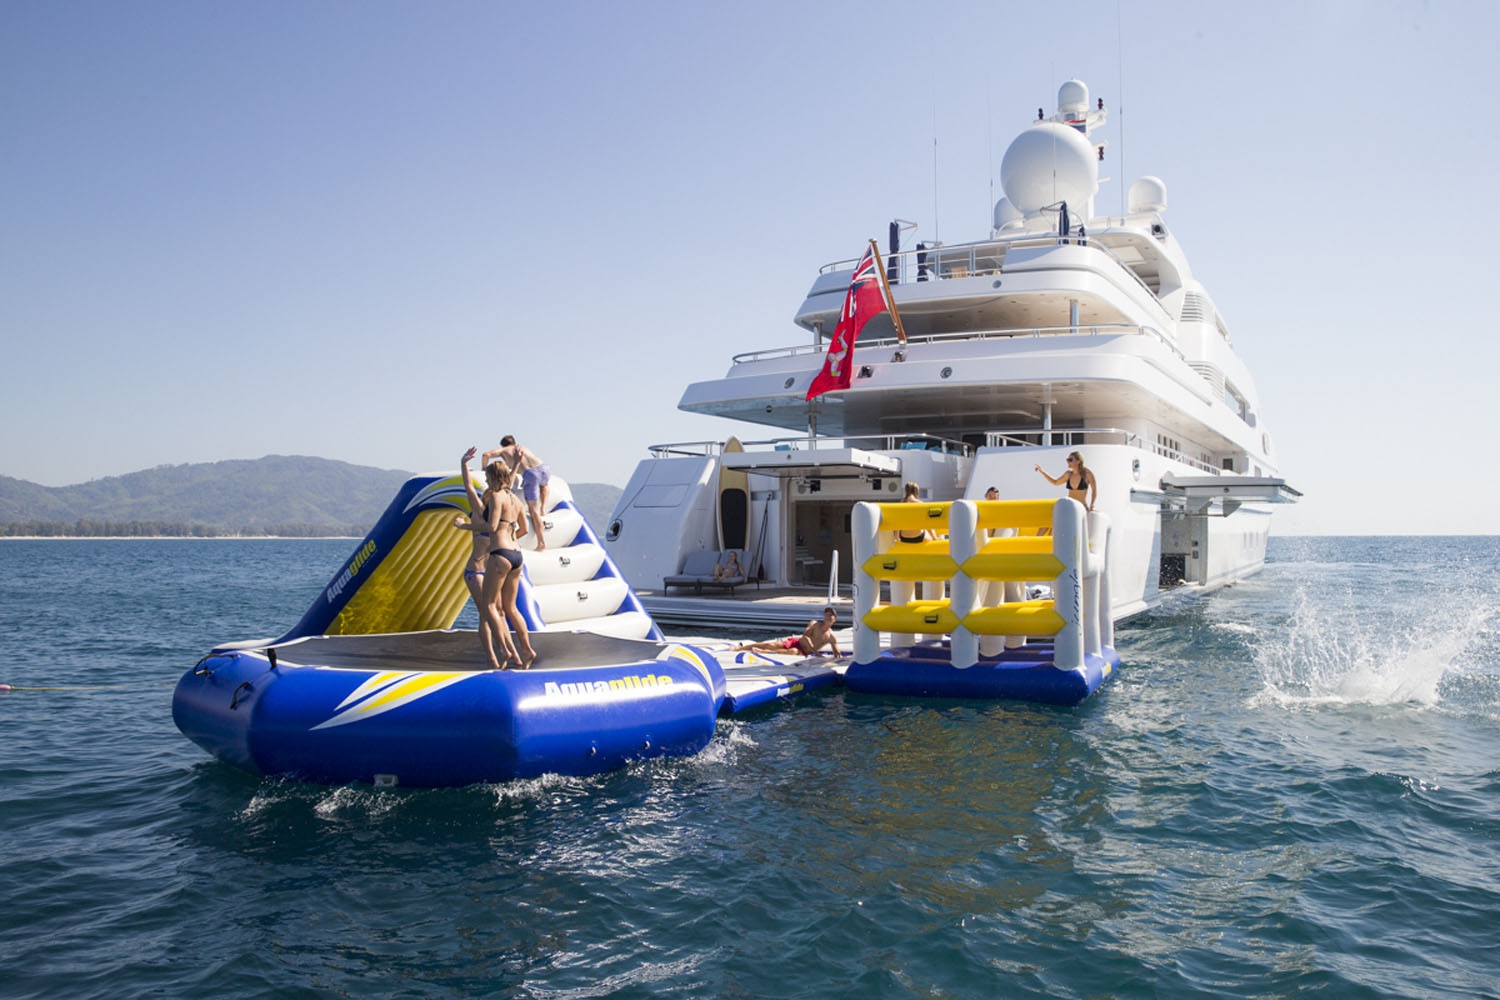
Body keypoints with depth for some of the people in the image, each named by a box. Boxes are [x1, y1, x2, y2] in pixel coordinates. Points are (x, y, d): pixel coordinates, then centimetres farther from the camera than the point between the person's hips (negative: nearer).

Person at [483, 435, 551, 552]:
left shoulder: (503, 450, 21)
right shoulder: (522, 447, 34)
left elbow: (487, 454, 7)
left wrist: (484, 469, 22)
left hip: (530, 475, -4)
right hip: (543, 468, 4)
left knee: (534, 510, 3)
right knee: (544, 484, 42)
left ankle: (541, 542, 0)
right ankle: (543, 508, 28)